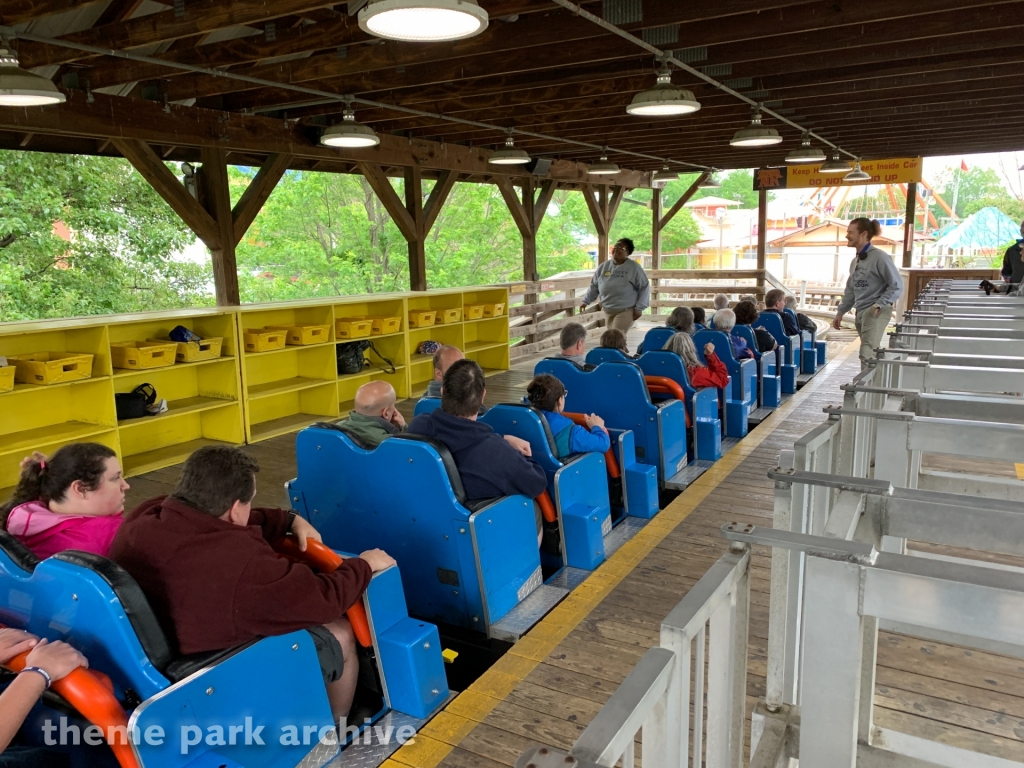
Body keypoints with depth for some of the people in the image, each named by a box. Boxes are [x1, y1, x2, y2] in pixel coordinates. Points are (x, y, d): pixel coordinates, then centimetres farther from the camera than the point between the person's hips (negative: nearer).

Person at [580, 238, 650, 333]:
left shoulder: (634, 267, -9)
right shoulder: (603, 266, 5)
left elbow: (644, 287, -7)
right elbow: (594, 286, 14)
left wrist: (639, 308, -11)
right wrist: (586, 301, 7)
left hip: (625, 311, -6)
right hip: (608, 311, 6)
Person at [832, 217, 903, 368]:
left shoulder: (879, 257, -10)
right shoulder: (855, 261, 14)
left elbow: (897, 285, -10)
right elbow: (850, 290, 21)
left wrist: (879, 305, -18)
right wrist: (840, 312, 17)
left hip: (876, 313, -8)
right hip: (861, 312, 8)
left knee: (867, 354, -15)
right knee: (871, 353, 12)